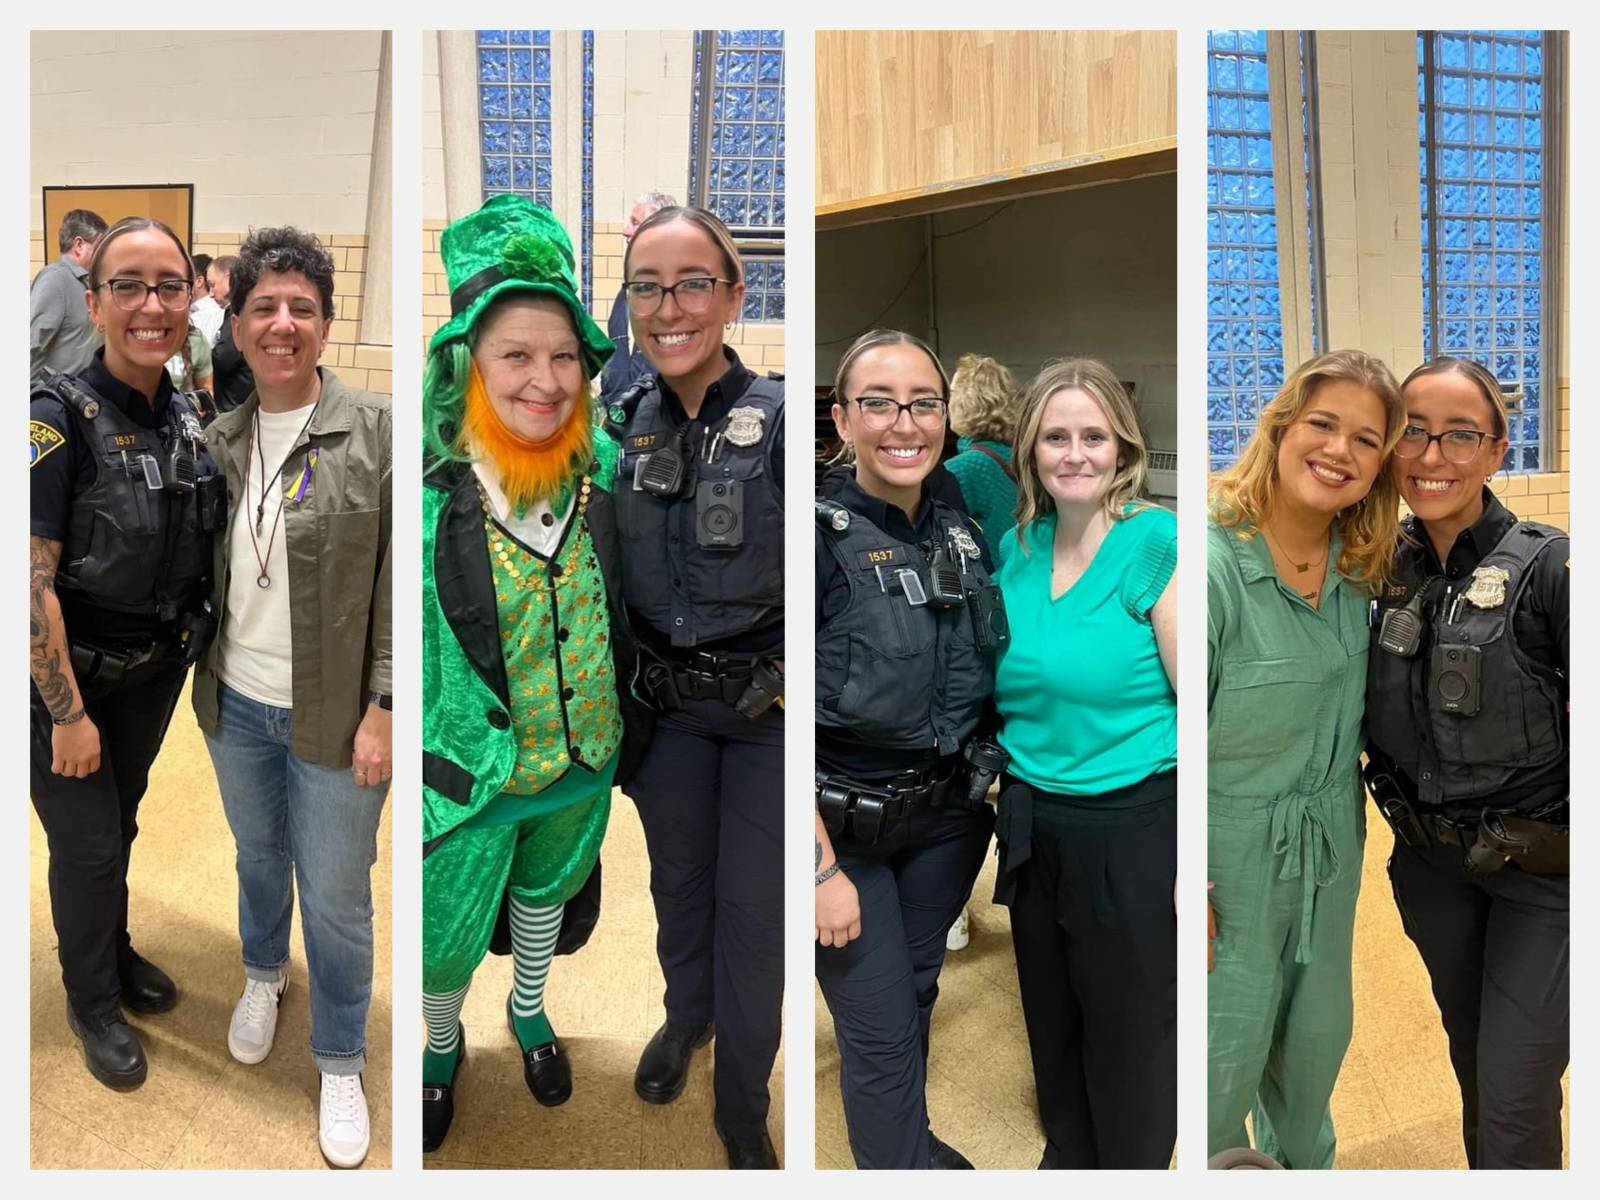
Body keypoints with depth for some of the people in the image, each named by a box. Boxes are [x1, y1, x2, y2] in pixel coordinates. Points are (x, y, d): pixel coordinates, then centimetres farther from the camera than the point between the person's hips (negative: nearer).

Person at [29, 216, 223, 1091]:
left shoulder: (186, 420, -2)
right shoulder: (58, 414, -21)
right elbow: (29, 578, -22)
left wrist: (185, 654, 9)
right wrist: (68, 712, -20)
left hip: (154, 671, 6)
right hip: (69, 676, -5)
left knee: (120, 824, 23)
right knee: (89, 846, 7)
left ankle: (115, 951, 45)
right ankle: (92, 1001, 30)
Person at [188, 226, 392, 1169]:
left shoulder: (376, 431, -14)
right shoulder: (219, 439, 1)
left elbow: (401, 585, -14)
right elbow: (203, 570, 11)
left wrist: (384, 707, -16)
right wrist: (204, 681, 11)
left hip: (334, 716, -5)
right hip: (236, 704, 5)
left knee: (336, 898, 7)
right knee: (258, 858, 26)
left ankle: (342, 1063, 29)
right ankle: (265, 974, 55)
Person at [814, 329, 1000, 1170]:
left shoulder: (965, 537, 1)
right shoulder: (818, 536, -17)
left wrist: (981, 790, 9)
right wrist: (824, 867, -18)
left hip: (949, 814, 6)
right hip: (843, 823, -5)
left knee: (917, 993, 20)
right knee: (881, 1027, 1)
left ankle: (905, 1143, 43)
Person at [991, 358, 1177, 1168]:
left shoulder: (1158, 543, -15)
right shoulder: (1016, 547, 2)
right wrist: (1012, 809, 9)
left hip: (1132, 827, -5)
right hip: (1034, 826, 6)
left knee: (1130, 1026, 13)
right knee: (1052, 1016, 22)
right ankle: (1068, 1155, 47)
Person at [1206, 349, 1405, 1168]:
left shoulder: (1358, 569, -1)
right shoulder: (1212, 563, -23)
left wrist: (1350, 818, 9)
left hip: (1331, 854, 7)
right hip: (1234, 858, -6)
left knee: (1319, 1037, 23)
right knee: (1227, 1055, 7)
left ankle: (1304, 1164, 48)